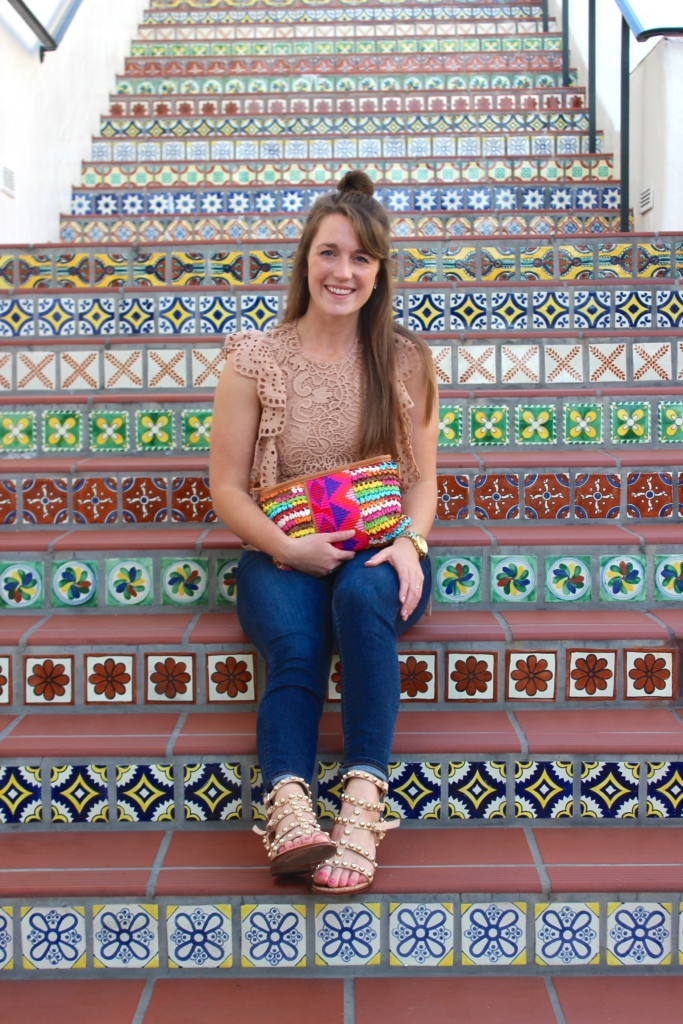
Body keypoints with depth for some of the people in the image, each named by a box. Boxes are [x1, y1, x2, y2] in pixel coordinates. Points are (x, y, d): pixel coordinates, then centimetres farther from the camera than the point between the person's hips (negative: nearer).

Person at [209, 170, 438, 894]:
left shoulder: (405, 360, 8)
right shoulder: (254, 360, 3)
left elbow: (422, 477, 9)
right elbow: (227, 487, 3)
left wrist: (409, 544, -12)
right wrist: (288, 547, -14)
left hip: (377, 552, 0)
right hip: (281, 556, 0)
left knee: (363, 595, -35)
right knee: (294, 643, -33)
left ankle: (362, 797, -37)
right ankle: (289, 806, -43)